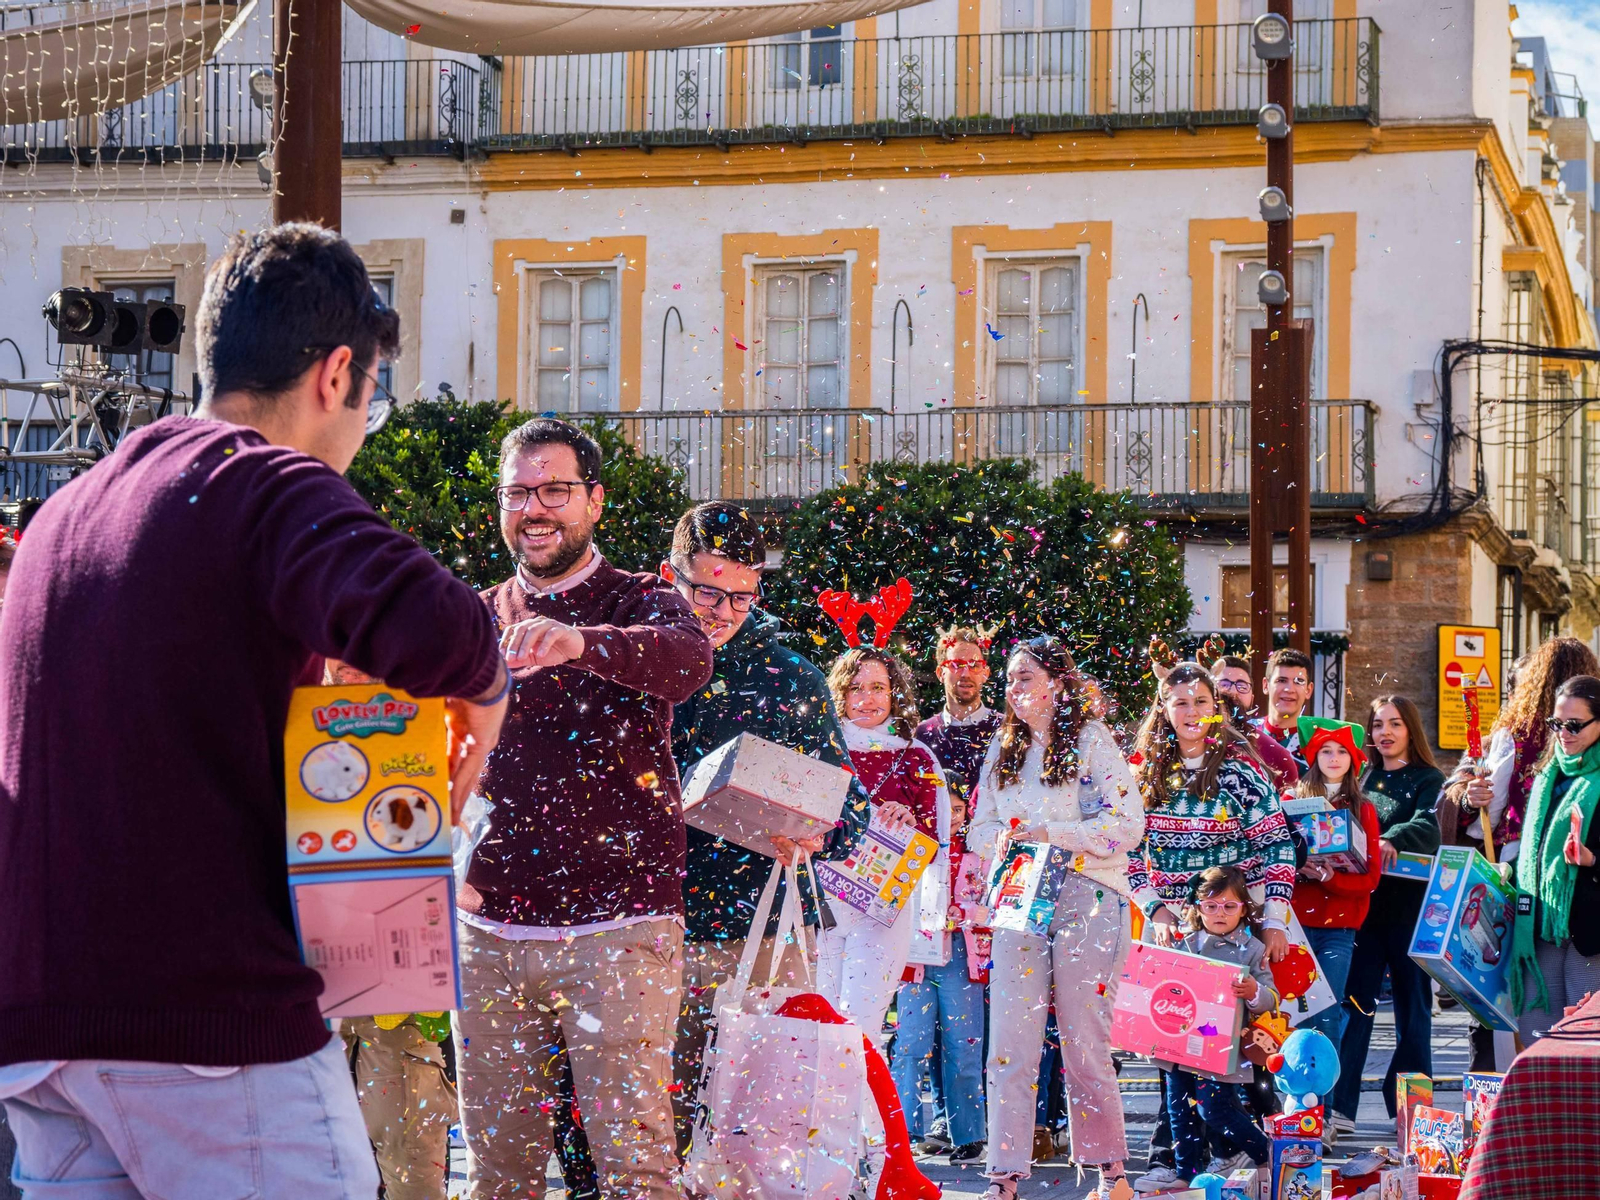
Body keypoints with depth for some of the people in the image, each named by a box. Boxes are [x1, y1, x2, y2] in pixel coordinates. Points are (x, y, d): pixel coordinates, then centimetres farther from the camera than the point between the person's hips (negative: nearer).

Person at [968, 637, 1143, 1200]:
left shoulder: (1092, 740, 0)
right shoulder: (1003, 748, 16)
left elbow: (1126, 824, -9)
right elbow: (979, 826, 18)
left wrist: (1047, 832, -16)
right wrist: (1004, 837, -5)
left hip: (1085, 899, -4)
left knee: (1084, 1040, -1)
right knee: (1010, 1045, -4)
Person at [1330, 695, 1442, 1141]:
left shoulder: (1428, 780, 2)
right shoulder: (1363, 779, 16)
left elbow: (1428, 827, -16)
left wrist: (1393, 841, -36)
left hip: (1409, 905, -3)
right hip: (1362, 902, 3)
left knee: (1412, 1006, 3)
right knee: (1353, 1003, -4)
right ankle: (1338, 1106, -7)